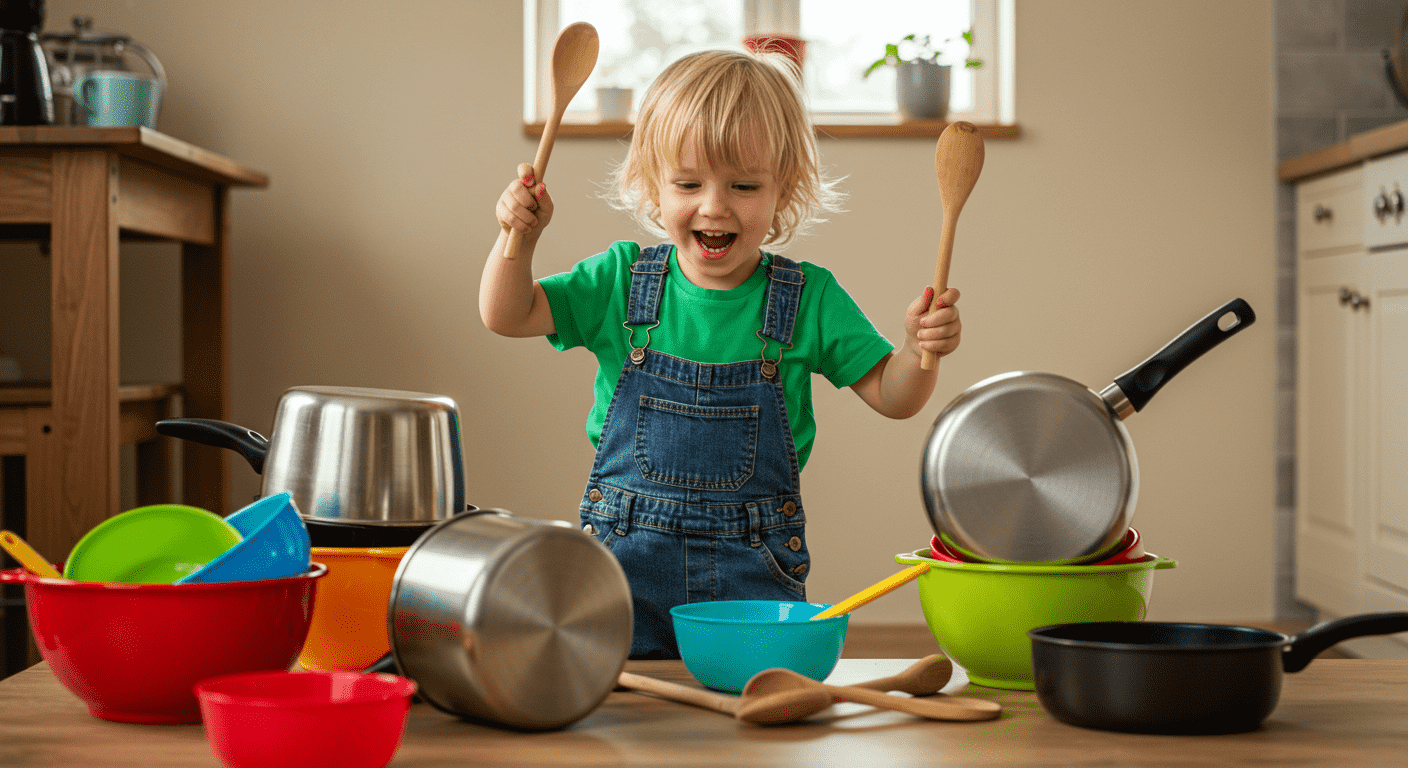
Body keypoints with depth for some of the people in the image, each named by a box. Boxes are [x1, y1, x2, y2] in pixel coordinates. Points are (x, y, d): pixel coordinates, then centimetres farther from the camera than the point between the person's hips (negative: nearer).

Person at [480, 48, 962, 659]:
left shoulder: (810, 298, -2)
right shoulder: (623, 279, 0)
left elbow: (890, 396, 1)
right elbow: (506, 316, 2)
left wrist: (919, 349, -20)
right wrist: (519, 238, -14)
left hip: (754, 570, 0)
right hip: (627, 558, 1)